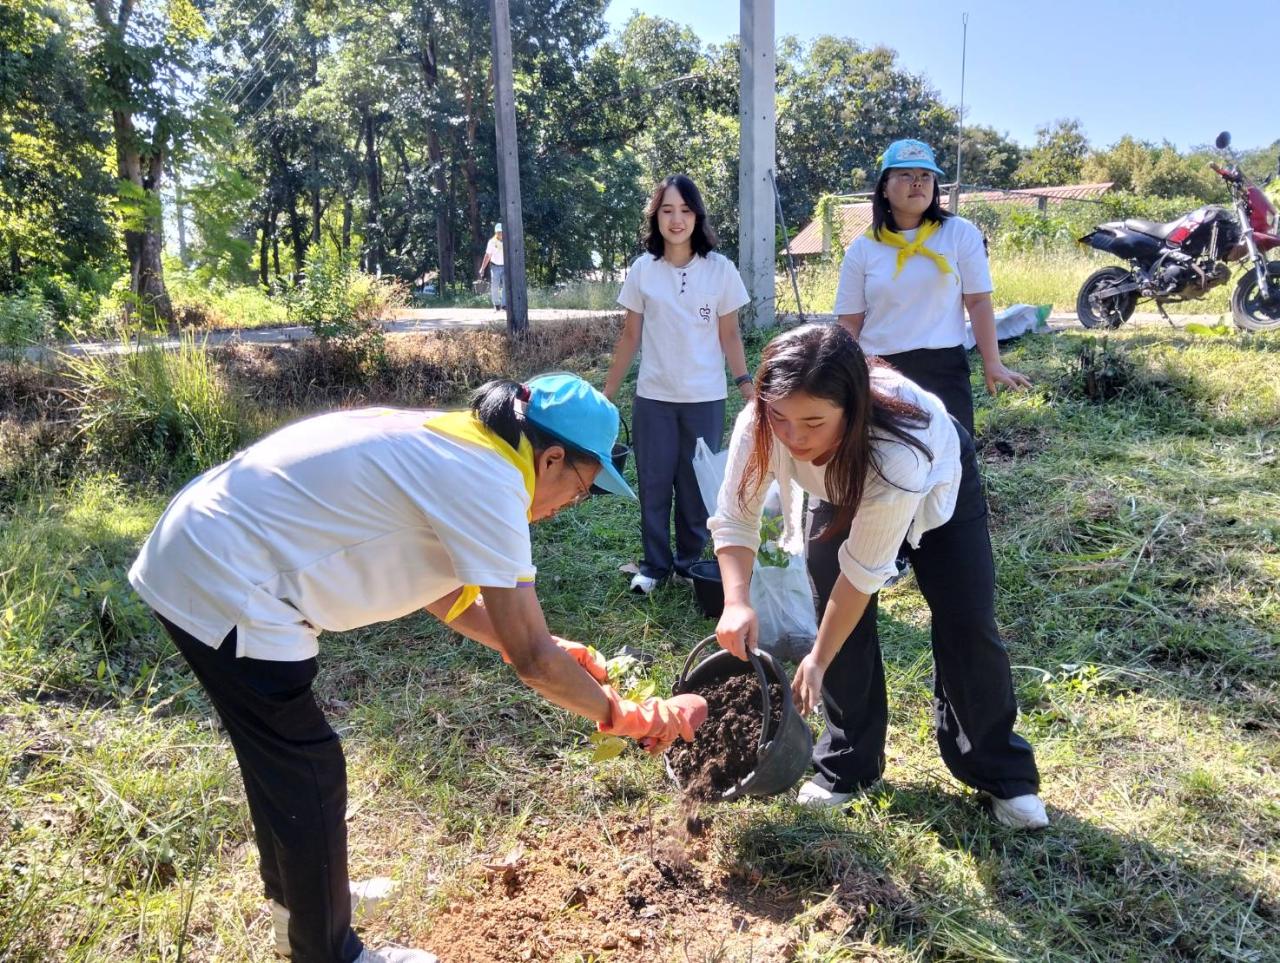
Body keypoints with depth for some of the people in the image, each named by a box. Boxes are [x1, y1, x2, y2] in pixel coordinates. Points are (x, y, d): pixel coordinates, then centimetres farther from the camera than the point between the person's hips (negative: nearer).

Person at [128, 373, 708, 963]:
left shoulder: (451, 448, 7)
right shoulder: (487, 484, -20)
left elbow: (439, 585, 17)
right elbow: (533, 660, -18)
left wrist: (544, 650, 14)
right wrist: (627, 717, -3)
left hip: (195, 557, 10)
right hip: (222, 587, -10)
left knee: (279, 759, 25)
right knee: (309, 775, 4)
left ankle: (297, 902, 47)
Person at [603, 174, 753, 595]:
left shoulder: (720, 269, -3)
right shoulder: (642, 269, 0)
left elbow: (729, 334, 2)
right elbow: (630, 335, 5)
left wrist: (745, 383, -8)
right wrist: (607, 391, 5)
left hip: (705, 398, -1)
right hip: (653, 397, 1)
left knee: (696, 483, 8)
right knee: (653, 484, 6)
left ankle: (689, 564, 24)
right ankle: (654, 565, 21)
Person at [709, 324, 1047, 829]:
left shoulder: (898, 454, -47)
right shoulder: (759, 426, -38)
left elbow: (863, 570, -35)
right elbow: (734, 520, -25)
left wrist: (819, 659, -28)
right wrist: (737, 602, -41)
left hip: (938, 482, -3)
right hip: (841, 491, 3)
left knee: (966, 625, -4)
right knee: (841, 619, -6)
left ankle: (1001, 773, 16)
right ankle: (848, 765, 14)